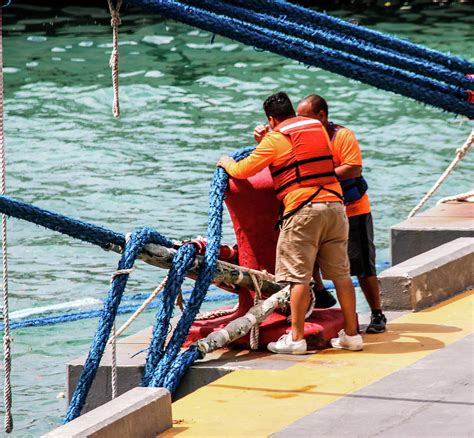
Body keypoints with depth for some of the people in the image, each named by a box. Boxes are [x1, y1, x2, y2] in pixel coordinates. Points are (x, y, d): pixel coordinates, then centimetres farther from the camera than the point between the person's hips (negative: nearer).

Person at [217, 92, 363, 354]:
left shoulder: (276, 138, -2)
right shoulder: (318, 128, 17)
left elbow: (243, 170, 3)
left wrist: (228, 164, 24)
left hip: (303, 210, -6)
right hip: (335, 204, 6)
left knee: (298, 276, -3)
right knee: (341, 274, 9)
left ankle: (296, 338, -3)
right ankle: (351, 334, 11)